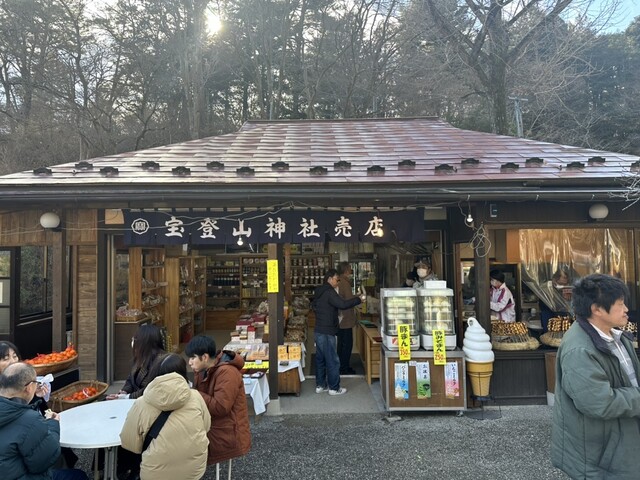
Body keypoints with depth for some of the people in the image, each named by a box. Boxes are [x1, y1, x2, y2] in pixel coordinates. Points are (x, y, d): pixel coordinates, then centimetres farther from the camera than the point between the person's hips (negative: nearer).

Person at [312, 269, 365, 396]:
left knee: (320, 359, 16)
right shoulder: (329, 292, -17)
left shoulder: (318, 292, 13)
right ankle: (334, 388, 8)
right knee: (333, 361, 0)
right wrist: (359, 299, -18)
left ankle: (320, 385, 24)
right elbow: (343, 304, -27)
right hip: (327, 333, -10)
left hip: (318, 331, 10)